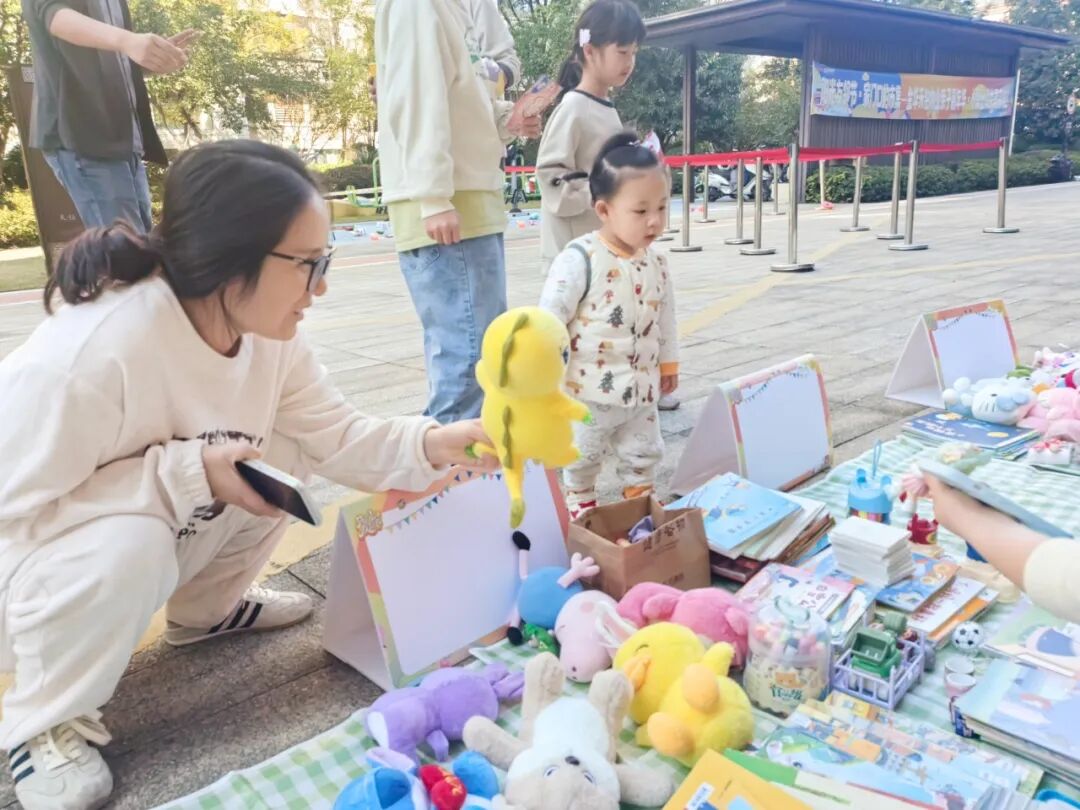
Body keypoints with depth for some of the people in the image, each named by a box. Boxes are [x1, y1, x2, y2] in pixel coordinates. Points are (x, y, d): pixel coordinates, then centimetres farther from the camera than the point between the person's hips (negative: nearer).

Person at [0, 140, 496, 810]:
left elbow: (335, 436, -10)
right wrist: (190, 473, -35)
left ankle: (205, 611, 12)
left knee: (282, 458, -10)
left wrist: (431, 444, -26)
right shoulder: (93, 354, -37)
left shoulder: (267, 332, -14)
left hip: (164, 537, 7)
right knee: (128, 548, -37)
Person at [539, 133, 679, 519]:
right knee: (582, 461, 14)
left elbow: (665, 318, 14)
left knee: (644, 458, 19)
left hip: (641, 391, 6)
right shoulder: (580, 259, -21)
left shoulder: (655, 263, 1)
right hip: (588, 393, -5)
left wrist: (668, 363, 19)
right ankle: (582, 513, 35)